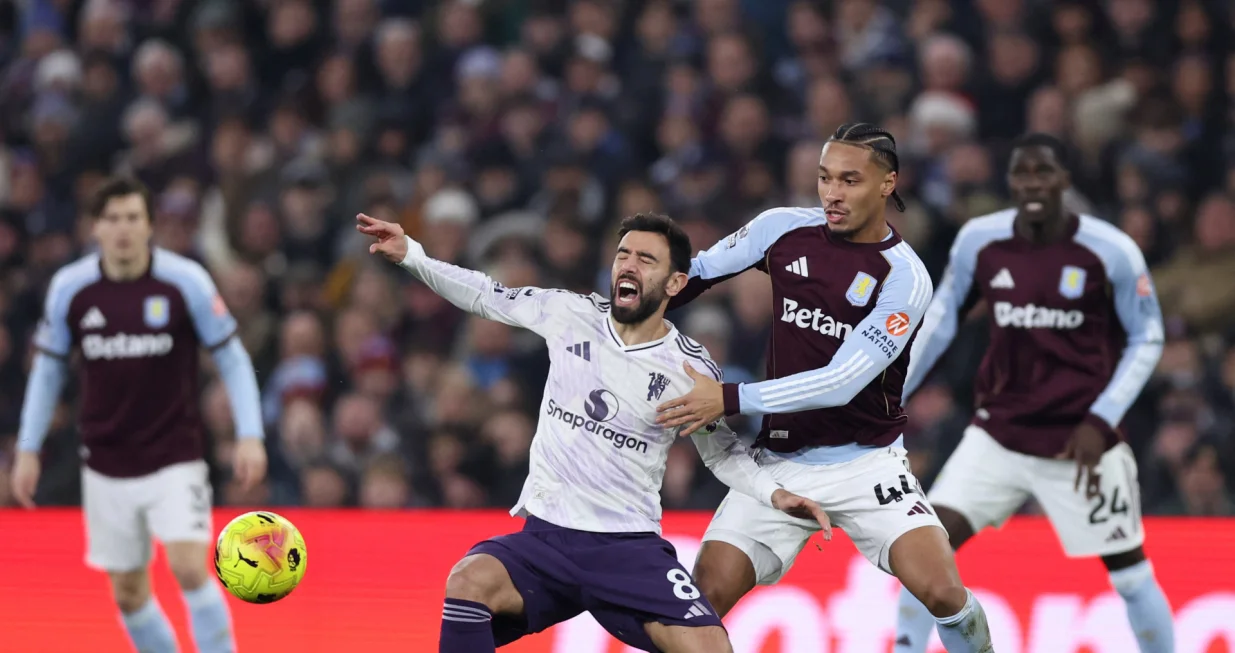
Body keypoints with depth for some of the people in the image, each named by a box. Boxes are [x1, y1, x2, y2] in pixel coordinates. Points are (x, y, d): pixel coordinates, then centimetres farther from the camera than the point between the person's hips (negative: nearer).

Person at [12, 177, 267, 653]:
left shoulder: (186, 281, -10)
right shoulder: (69, 288, -3)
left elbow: (232, 358, -2)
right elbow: (48, 369, 10)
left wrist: (250, 436, -11)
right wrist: (28, 449, 7)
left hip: (175, 458, -3)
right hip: (106, 466, 3)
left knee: (189, 568, -19)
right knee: (128, 592, 6)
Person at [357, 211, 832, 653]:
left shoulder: (693, 370, -3)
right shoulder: (569, 314, 0)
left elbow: (723, 453, 12)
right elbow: (485, 295, 12)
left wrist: (774, 495, -5)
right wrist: (409, 254, 3)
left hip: (630, 547, -1)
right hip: (544, 538, 1)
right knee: (469, 582, -31)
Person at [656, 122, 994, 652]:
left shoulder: (902, 277, -15)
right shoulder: (784, 230, -2)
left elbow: (841, 382, -23)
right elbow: (698, 272, 15)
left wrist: (730, 400, -29)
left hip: (866, 463, -3)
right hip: (781, 462, 3)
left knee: (941, 590, -20)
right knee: (706, 595, -12)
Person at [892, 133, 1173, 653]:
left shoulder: (1111, 252, -13)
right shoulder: (979, 240, -6)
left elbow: (1146, 340, -3)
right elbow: (942, 317, 11)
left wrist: (1102, 420, -12)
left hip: (1080, 442, -2)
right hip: (999, 434, 3)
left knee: (1130, 575, 2)